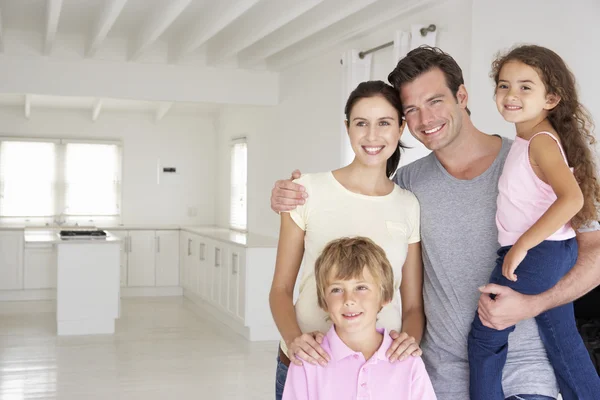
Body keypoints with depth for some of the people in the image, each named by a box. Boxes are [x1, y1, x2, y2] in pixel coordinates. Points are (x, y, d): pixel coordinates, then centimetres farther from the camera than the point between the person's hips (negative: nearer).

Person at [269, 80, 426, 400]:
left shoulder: (410, 206, 0)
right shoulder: (308, 190, -6)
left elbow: (413, 305, 4)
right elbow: (281, 289, -2)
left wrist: (410, 340, -16)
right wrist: (294, 338, -19)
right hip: (308, 363, -1)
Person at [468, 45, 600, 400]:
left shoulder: (541, 141, -18)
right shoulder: (527, 140, 9)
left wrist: (521, 246, -26)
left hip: (536, 255, -9)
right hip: (556, 252, 9)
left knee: (484, 338, 3)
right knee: (563, 339, 18)